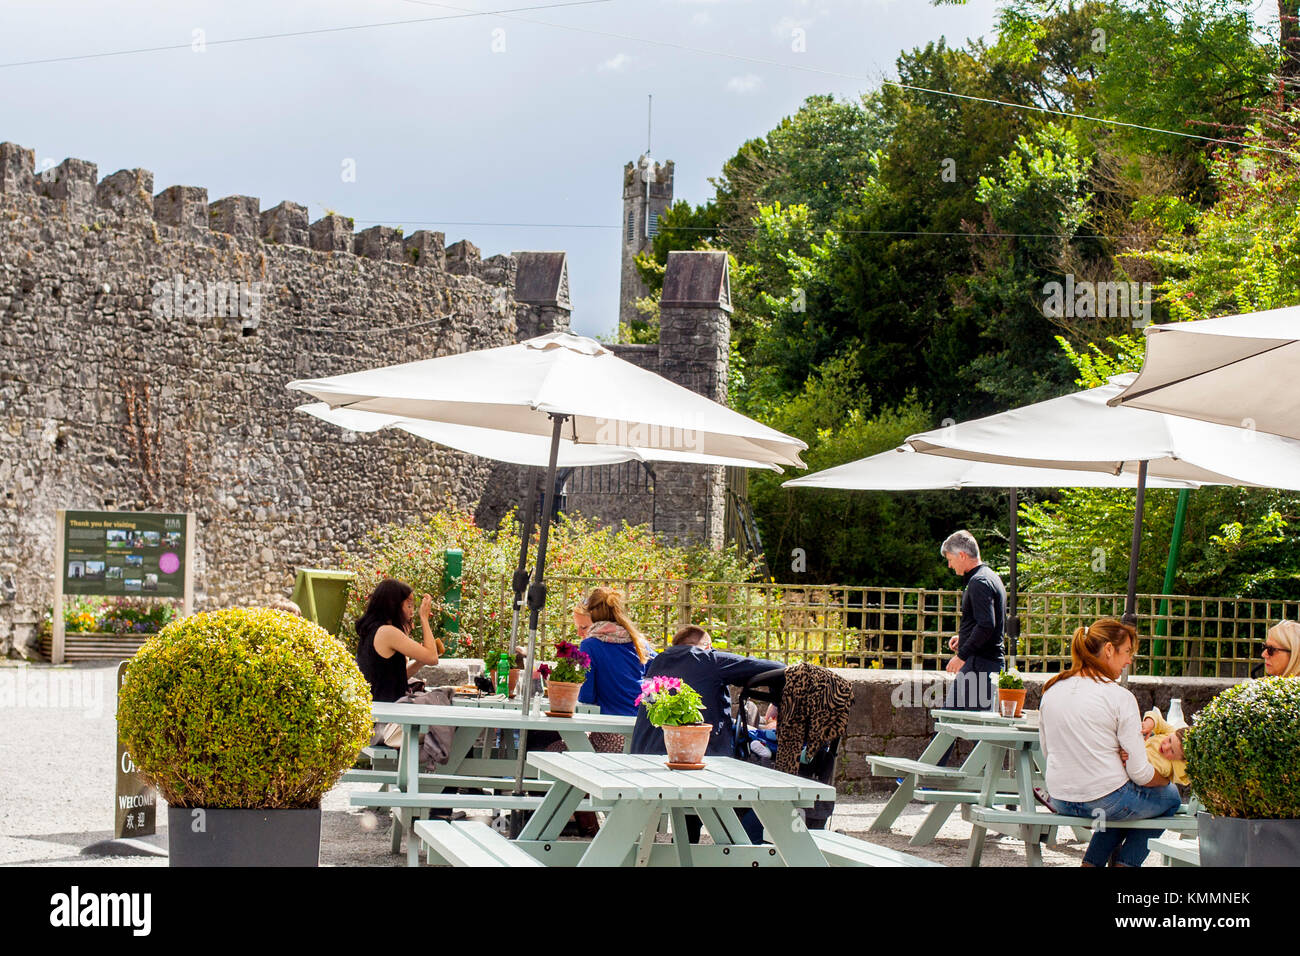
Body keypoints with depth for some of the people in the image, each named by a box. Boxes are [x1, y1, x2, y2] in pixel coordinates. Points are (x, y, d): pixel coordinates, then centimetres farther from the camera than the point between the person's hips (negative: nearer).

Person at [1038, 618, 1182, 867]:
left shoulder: (1051, 691, 2)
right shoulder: (1120, 697, -15)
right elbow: (1140, 773, -14)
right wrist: (1167, 778, 8)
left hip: (1060, 801, 6)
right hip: (1107, 799, -6)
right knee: (1169, 795, 24)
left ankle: (1092, 863, 22)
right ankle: (1125, 863, 16)